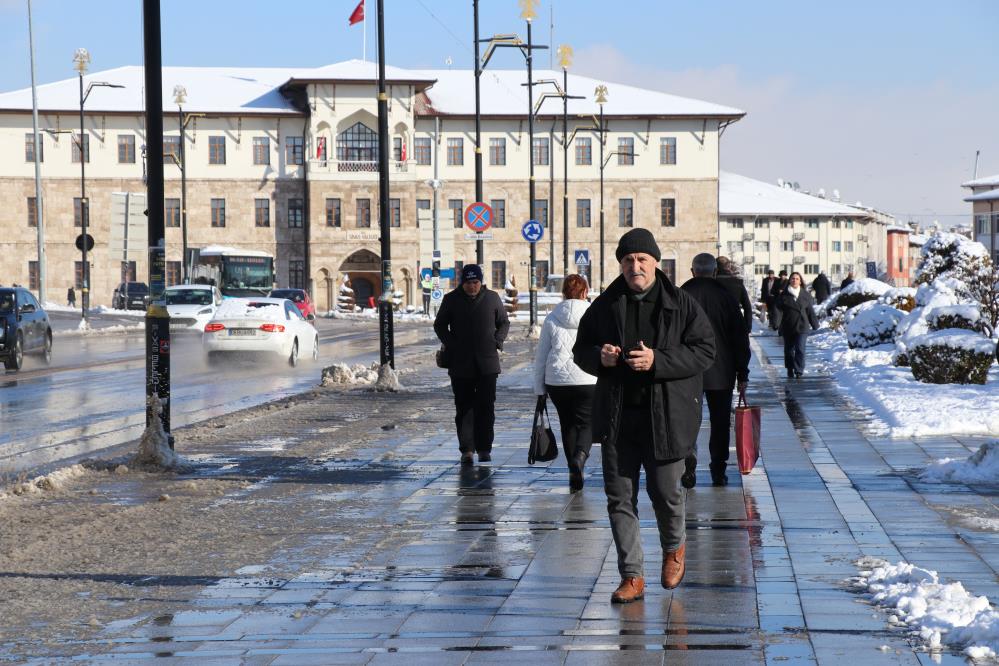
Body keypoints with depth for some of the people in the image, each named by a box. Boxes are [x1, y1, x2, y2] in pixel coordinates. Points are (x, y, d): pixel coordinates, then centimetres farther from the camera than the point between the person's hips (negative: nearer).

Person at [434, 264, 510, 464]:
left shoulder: (492, 298, 5)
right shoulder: (451, 299, 3)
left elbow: (504, 323, 16)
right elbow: (439, 325, 12)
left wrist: (497, 342, 1)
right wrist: (450, 344, -2)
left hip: (487, 363, 0)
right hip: (460, 364, 0)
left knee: (486, 407, -2)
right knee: (464, 408, 2)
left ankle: (484, 448, 3)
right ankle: (466, 449, 6)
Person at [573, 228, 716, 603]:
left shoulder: (681, 305, -1)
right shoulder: (605, 305, 8)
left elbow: (705, 350, -6)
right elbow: (580, 349, 16)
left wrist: (659, 361, -19)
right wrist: (598, 356, -9)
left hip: (665, 417, -3)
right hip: (617, 417, 3)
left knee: (666, 491, 3)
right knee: (619, 498, 2)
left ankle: (674, 547, 35)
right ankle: (632, 577, 10)